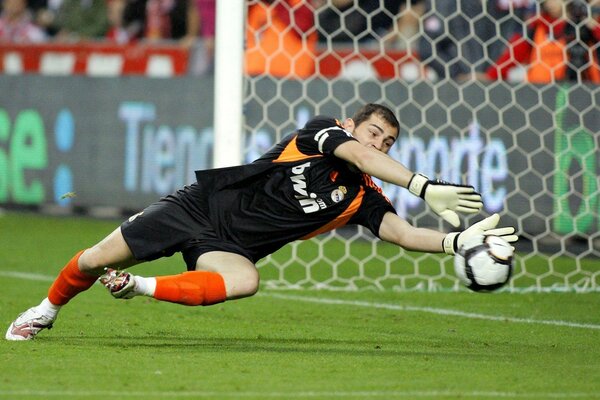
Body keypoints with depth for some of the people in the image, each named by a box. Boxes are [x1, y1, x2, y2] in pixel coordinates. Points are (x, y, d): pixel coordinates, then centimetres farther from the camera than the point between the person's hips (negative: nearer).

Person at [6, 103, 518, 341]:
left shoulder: (362, 200, 2)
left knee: (244, 282, -35)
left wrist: (457, 240, -26)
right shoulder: (323, 130, -8)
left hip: (232, 248, 2)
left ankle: (139, 287, -16)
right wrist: (425, 187, -35)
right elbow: (361, 156, -27)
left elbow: (402, 232, -10)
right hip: (203, 205, -2)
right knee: (95, 260, -4)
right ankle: (47, 311, 28)